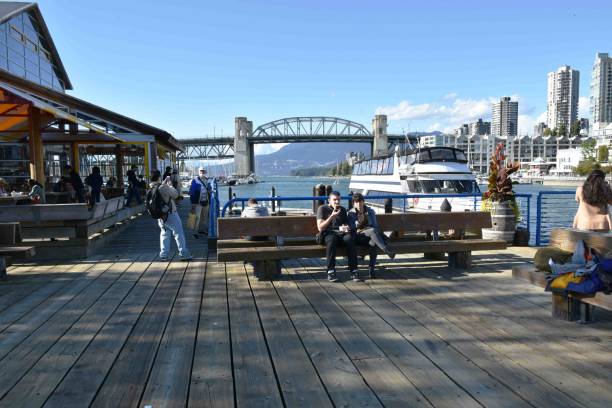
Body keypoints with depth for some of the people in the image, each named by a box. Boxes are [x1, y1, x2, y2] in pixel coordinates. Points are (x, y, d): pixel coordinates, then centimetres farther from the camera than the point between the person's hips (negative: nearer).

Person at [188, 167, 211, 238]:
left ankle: (202, 230, 27)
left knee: (204, 217, 14)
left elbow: (209, 191, 20)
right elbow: (191, 192, -9)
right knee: (197, 217, -11)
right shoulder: (195, 181, -8)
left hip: (206, 202, 7)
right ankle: (195, 232, -7)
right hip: (198, 202, -7)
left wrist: (209, 200, 16)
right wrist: (193, 202, -13)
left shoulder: (207, 181, 11)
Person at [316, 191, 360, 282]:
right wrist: (332, 216, -14)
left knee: (349, 238, -32)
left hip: (340, 234, 3)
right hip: (327, 234, -3)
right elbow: (320, 228, -5)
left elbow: (347, 224, 22)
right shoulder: (322, 209, 5)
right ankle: (330, 272, -38)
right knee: (331, 239, -40)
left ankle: (354, 271, -33)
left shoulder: (342, 209, 20)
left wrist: (346, 228, -3)